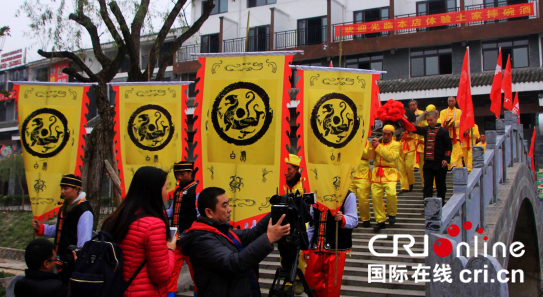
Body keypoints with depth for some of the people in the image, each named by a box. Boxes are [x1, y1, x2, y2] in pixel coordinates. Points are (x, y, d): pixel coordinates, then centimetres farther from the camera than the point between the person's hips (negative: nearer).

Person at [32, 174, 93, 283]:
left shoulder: (84, 212, -16)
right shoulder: (64, 208, 15)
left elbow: (84, 242, -18)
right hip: (62, 261, 10)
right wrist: (40, 228, 10)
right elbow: (58, 230, 26)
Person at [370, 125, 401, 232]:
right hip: (377, 173, 4)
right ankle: (380, 221, 10)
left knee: (391, 193, -24)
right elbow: (371, 156, 8)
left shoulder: (395, 144, 4)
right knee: (375, 196, -3)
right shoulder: (378, 143, 19)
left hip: (389, 173, -4)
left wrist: (378, 147, -12)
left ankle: (392, 214, 4)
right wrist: (373, 146, -8)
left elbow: (391, 156, -13)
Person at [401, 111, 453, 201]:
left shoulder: (443, 131, -4)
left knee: (440, 184, 8)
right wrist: (402, 119, 2)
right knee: (427, 184, 0)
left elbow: (449, 146, -2)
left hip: (439, 163, -4)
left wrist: (446, 159, -10)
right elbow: (412, 128, 12)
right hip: (428, 162, 4)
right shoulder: (425, 130, 9)